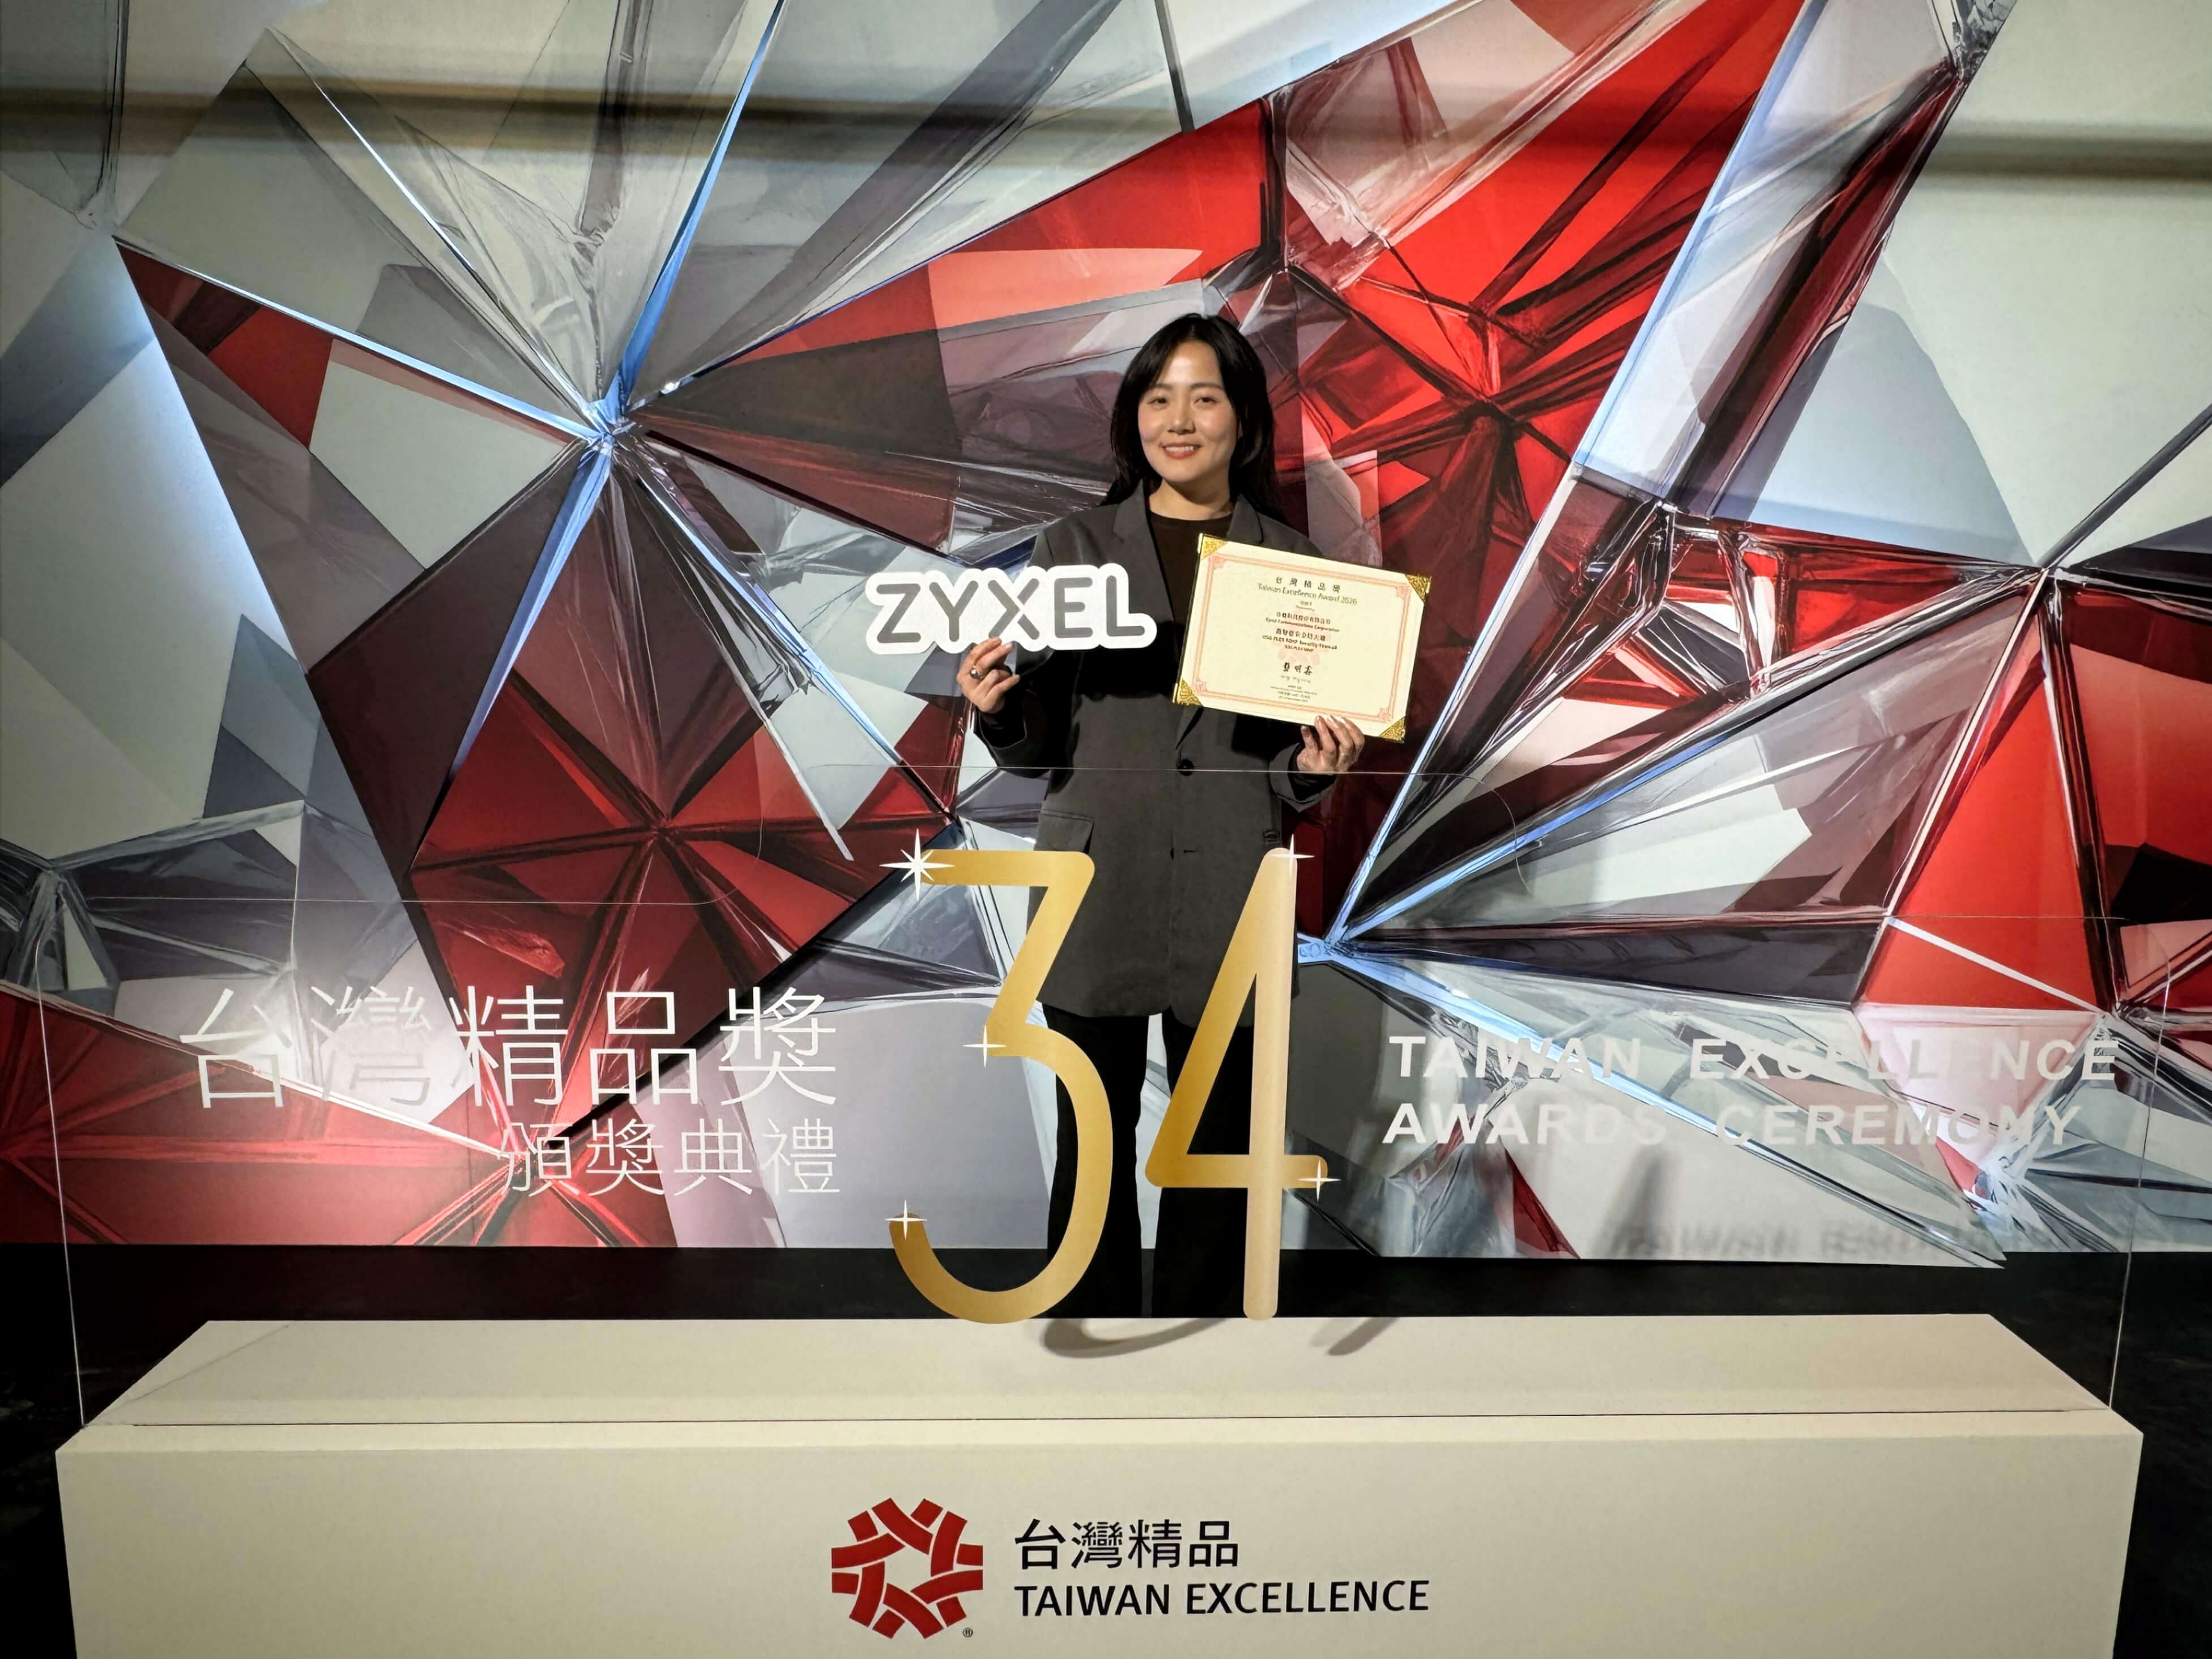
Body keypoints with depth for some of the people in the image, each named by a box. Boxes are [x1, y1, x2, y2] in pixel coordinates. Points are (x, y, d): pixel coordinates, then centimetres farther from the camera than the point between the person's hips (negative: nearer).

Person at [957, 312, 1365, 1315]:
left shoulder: (1289, 558, 5)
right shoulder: (1075, 547, 4)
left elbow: (1296, 765, 9)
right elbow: (1035, 748, 3)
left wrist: (1315, 767, -12)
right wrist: (993, 709, -17)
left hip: (1226, 896, 1)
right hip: (1095, 887, 0)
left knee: (1217, 1145, 11)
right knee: (1093, 1144, 9)